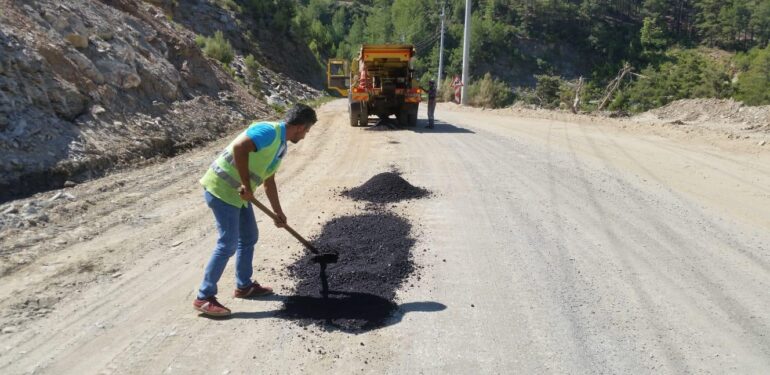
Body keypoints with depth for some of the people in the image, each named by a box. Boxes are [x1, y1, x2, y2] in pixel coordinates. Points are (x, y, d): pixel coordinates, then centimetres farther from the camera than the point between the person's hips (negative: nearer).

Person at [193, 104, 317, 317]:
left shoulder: (281, 146, 14)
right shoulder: (269, 131, -16)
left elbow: (268, 181, 23)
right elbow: (239, 147, -31)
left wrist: (278, 212, 27)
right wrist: (247, 185, -25)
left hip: (238, 192, 10)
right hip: (221, 187, -10)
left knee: (249, 237, 16)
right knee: (228, 243, -9)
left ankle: (244, 286, 31)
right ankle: (204, 298, 1)